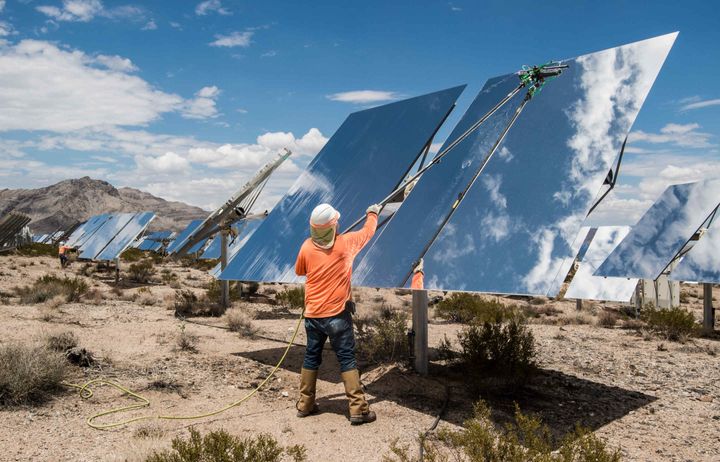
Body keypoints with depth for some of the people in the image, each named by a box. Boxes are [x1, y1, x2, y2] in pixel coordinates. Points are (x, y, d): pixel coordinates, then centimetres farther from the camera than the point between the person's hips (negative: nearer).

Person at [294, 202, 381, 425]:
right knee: (347, 359, 1)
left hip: (312, 314, 3)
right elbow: (368, 231, 8)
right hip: (337, 314, -3)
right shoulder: (346, 243, -10)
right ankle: (358, 409, 1)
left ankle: (305, 404, 26)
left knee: (311, 357, 16)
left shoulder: (307, 247, -3)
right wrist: (373, 214, 27)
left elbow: (299, 271, 15)